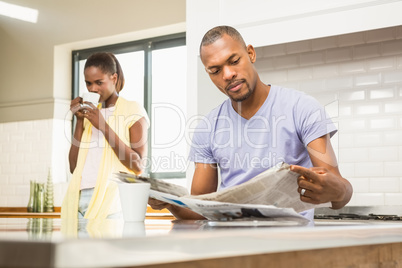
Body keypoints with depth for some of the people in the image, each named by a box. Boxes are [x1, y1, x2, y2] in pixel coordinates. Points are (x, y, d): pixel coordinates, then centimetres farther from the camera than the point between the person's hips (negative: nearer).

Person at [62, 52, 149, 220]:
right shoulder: (90, 114, 18)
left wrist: (103, 126, -12)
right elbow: (74, 166, 11)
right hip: (79, 198, 5)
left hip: (110, 200, -5)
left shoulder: (133, 110, 3)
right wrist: (79, 120, 4)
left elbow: (138, 166, -9)